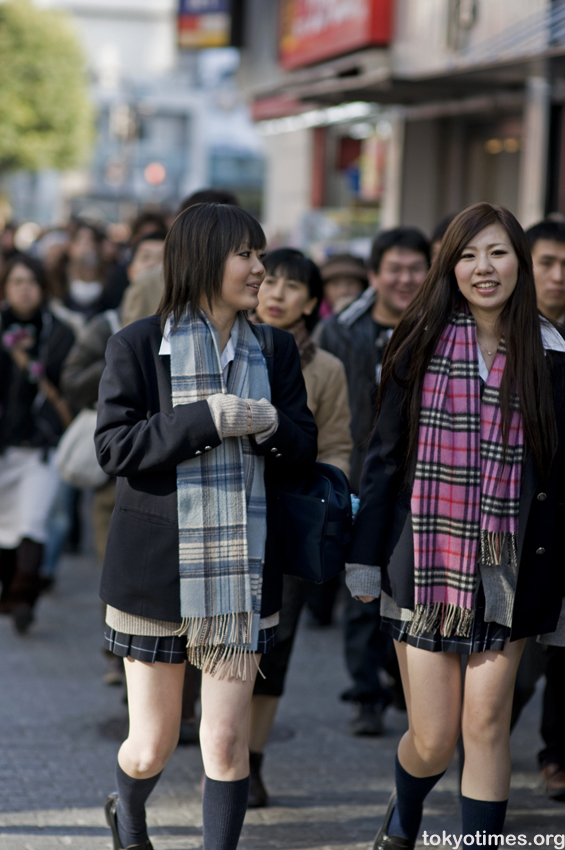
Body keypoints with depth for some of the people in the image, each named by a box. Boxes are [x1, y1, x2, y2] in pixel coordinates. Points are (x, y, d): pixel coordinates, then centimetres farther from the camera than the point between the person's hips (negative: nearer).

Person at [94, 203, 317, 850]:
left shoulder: (275, 351, 7)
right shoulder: (136, 346, -4)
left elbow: (304, 450, 7)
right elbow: (113, 446, -11)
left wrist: (270, 425, -15)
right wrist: (206, 419, -20)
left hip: (242, 574, 2)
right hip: (157, 571, -2)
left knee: (226, 741, -1)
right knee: (152, 748, 8)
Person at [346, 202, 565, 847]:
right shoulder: (421, 346, 0)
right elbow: (384, 454, 4)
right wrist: (365, 557, 1)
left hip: (505, 569, 0)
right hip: (426, 563, 0)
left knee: (486, 724, -4)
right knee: (432, 740, 4)